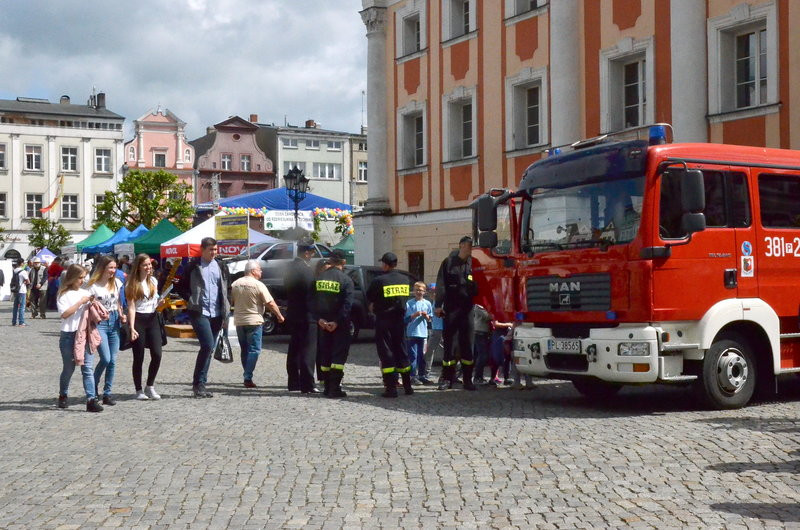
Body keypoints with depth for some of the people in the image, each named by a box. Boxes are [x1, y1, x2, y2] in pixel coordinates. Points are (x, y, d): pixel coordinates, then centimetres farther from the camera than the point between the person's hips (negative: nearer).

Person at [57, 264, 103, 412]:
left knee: (87, 367, -4)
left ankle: (91, 400, -9)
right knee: (69, 368, 8)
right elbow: (64, 314, -15)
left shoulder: (85, 293, 12)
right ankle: (63, 396, 29)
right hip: (68, 335, -3)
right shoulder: (64, 294, -2)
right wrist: (80, 302, -15)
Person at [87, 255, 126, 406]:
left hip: (114, 321, 5)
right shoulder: (93, 286, -9)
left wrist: (121, 315, 3)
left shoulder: (117, 283, 7)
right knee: (105, 358, -14)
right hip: (99, 322, -5)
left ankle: (107, 393, 11)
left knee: (113, 360, 3)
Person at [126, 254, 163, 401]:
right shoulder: (132, 284, -4)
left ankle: (150, 386, 12)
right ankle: (139, 390, 11)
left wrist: (159, 303, -1)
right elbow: (131, 307, -9)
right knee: (139, 357, 0)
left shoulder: (153, 281, 10)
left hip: (152, 318, 4)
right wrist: (132, 328, -16)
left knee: (157, 354, -5)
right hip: (138, 319, -4)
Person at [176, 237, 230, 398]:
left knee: (209, 348, 7)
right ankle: (198, 383, -7)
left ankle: (200, 384, 15)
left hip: (216, 313, 5)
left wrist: (225, 307, 11)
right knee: (207, 345, -18)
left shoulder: (221, 266, 12)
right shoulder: (193, 267, 0)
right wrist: (191, 300, -4)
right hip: (199, 312, -5)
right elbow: (181, 287, 6)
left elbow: (226, 287, 21)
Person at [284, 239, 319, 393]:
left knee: (294, 349, 15)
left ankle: (293, 382, 22)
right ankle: (307, 385, -7)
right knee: (308, 350, -6)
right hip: (306, 316, -9)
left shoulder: (291, 267, 9)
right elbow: (309, 292, -18)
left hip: (293, 315, 9)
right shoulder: (304, 269, -18)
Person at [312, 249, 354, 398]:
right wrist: (337, 322, -17)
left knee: (325, 354, 13)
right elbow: (347, 304, -18)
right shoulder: (346, 279, -9)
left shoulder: (319, 278, 5)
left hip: (323, 323, 4)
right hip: (339, 324, -4)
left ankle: (327, 387, 16)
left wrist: (319, 319, -5)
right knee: (339, 354, -1)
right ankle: (335, 388, -8)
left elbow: (312, 300, 0)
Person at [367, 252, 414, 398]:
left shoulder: (379, 280, -13)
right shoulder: (405, 280, 5)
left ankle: (391, 387, -5)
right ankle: (407, 386, 17)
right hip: (399, 320, 5)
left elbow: (369, 297, -3)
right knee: (401, 350, 14)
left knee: (386, 353, -1)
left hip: (383, 321, -5)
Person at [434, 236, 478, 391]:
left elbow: (477, 286, 14)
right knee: (449, 343, 1)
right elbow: (441, 284, -1)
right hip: (451, 309, -2)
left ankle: (467, 379, 9)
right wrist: (438, 305, -7)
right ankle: (447, 378, 7)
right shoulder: (448, 263, 2)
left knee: (467, 343, 4)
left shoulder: (473, 264, 9)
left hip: (467, 309, 2)